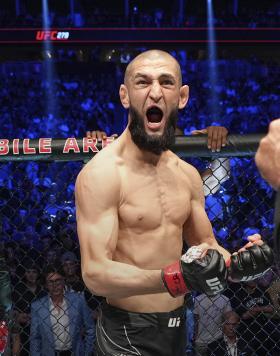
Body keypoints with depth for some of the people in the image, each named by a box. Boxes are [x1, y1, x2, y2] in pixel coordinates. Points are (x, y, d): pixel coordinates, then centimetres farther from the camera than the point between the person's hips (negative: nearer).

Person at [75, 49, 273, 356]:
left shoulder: (188, 175, 4)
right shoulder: (101, 173, -18)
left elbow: (207, 247, 13)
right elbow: (95, 274, -24)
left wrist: (236, 263, -9)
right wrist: (174, 278, -37)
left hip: (177, 326, 7)